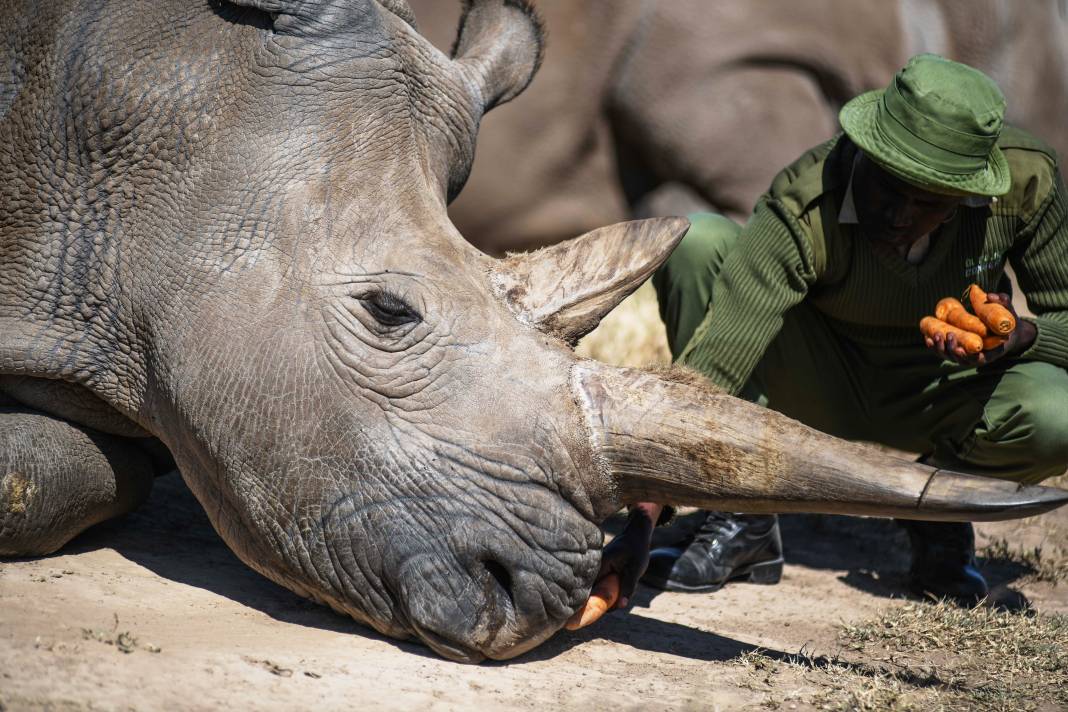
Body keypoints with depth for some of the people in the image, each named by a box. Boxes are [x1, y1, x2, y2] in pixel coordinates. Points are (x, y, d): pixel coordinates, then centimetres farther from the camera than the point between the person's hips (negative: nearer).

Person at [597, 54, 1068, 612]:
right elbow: (707, 373, -37)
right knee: (696, 244, -28)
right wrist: (641, 523, -45)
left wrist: (1015, 336, -34)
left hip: (945, 388, 1)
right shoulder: (802, 210, -31)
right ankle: (742, 521, -18)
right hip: (828, 385, -1)